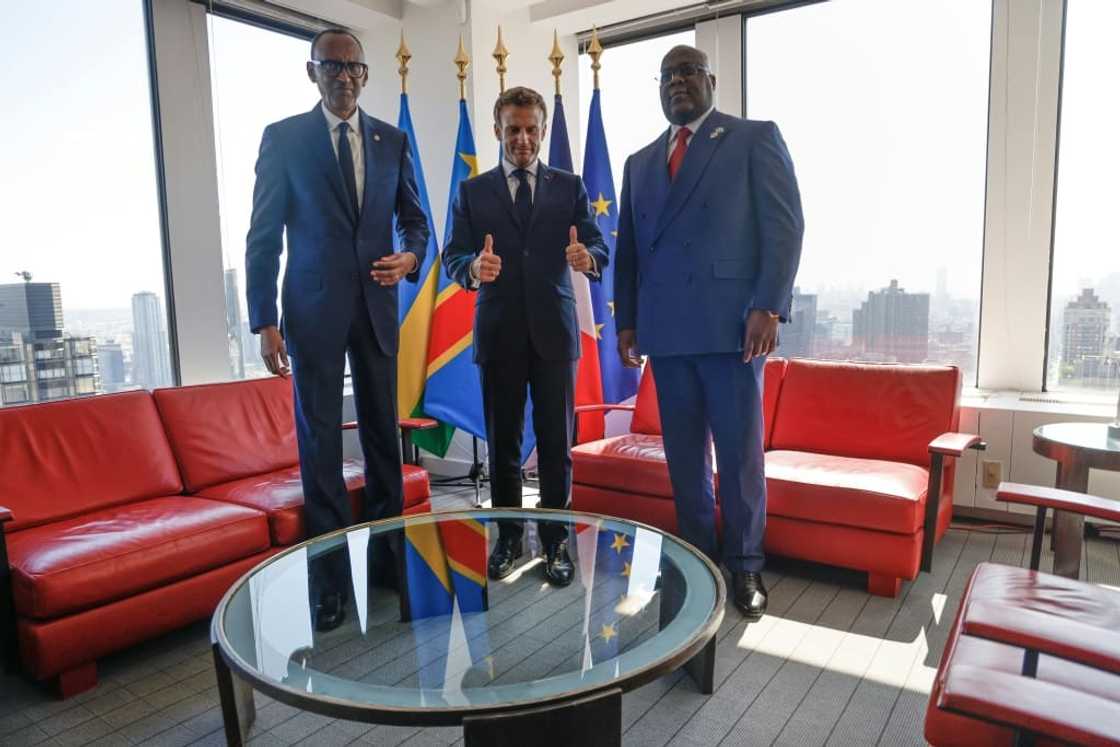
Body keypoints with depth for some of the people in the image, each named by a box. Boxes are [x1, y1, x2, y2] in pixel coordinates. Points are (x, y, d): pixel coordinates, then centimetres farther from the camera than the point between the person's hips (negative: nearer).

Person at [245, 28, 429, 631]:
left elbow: (414, 220, 15)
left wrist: (409, 258, -8)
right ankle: (332, 569, 11)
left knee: (383, 431, 9)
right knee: (319, 438, 1)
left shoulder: (392, 141, 9)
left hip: (377, 307, 3)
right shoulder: (283, 138, 1)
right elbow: (263, 236, -1)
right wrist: (264, 321, -8)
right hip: (313, 310, -2)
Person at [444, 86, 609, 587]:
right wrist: (473, 268, -24)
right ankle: (508, 536, 25)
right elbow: (453, 256, 0)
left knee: (556, 443, 4)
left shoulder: (570, 187, 8)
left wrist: (587, 258, -25)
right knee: (502, 443, 9)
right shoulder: (472, 191, 8)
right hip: (498, 334, 1)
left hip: (554, 331, 0)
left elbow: (598, 248, -1)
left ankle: (555, 540, 18)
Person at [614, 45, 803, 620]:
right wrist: (626, 321, 8)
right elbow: (628, 249, 17)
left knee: (740, 454, 1)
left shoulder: (756, 138, 7)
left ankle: (745, 567, 16)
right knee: (683, 456, 8)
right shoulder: (640, 162, 20)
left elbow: (784, 225, -3)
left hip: (731, 323, -4)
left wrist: (767, 307, -13)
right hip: (665, 330, 4)